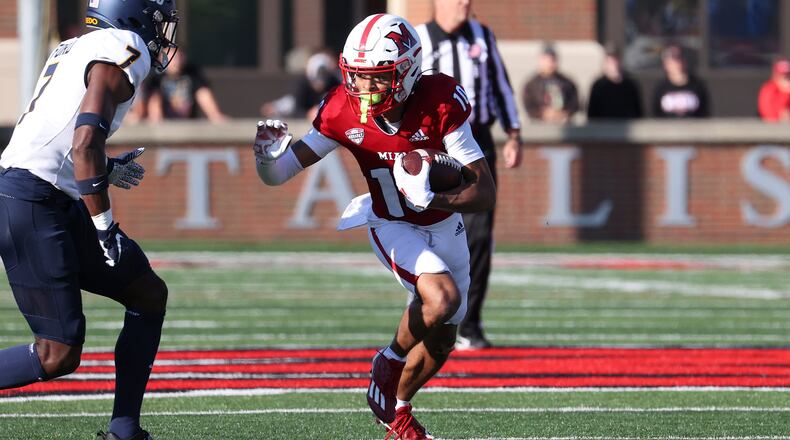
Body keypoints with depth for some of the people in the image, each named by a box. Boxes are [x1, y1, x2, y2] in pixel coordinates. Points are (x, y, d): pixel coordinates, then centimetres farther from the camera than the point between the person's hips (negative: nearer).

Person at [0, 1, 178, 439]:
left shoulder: (77, 49, 18)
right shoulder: (124, 51, -10)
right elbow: (85, 144, -20)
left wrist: (104, 171, 27)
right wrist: (105, 226, -16)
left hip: (55, 202, 10)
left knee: (149, 294, 15)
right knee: (58, 356, -9)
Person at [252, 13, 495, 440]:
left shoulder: (440, 104, -29)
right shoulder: (344, 111, -23)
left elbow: (485, 194, -28)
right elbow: (279, 174, -16)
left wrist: (430, 199, -45)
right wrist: (270, 156, -40)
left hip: (444, 225, 2)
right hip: (391, 228, -2)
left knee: (440, 340, 13)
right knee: (442, 297, -30)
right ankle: (390, 361, -3)